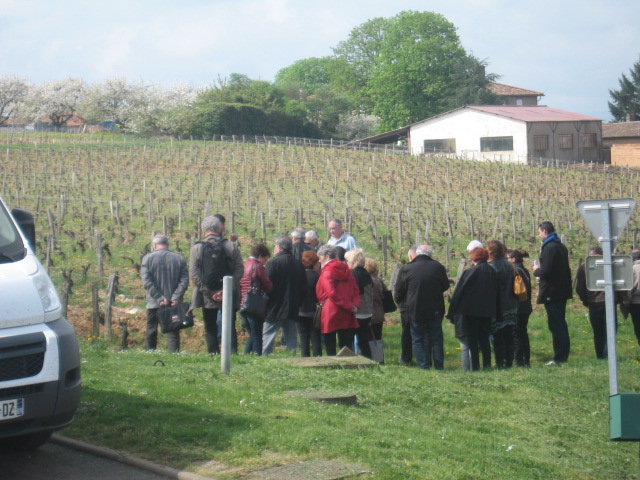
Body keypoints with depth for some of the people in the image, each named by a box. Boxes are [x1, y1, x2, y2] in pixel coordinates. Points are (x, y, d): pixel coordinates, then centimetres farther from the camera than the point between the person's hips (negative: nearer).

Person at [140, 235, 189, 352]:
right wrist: (175, 298, -9)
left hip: (154, 303, -1)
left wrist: (159, 298, -12)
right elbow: (184, 281, -3)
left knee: (151, 332, 11)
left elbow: (146, 281, -10)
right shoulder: (179, 258, 5)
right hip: (174, 304, 1)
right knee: (173, 334, -1)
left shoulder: (148, 258, -1)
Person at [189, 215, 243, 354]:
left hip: (207, 296, -1)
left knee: (210, 328, 9)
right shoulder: (231, 247, 0)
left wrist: (205, 289, -5)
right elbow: (239, 269, -5)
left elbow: (193, 273, -7)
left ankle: (213, 353, 3)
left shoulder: (196, 248, -2)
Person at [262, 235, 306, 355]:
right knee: (291, 337, 11)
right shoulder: (298, 264, 7)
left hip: (275, 309, -5)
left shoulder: (273, 262, -11)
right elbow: (303, 287, 9)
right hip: (292, 308, 5)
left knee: (268, 336, -1)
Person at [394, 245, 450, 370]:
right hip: (435, 310, 1)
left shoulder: (406, 269, -7)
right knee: (436, 338, 11)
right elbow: (446, 286, 9)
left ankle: (424, 366, 2)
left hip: (414, 310, -1)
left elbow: (398, 293, 0)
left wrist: (404, 302, 19)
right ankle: (439, 366, 10)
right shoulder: (438, 267, -5)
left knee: (418, 338, 7)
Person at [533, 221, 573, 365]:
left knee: (555, 325, -7)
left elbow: (546, 271, -23)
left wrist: (537, 271, -2)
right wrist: (541, 273, 20)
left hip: (552, 292, -10)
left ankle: (559, 357, -6)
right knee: (561, 324, 15)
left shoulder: (549, 247, -16)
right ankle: (564, 355, 20)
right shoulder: (561, 246, 13)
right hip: (562, 290, 10)